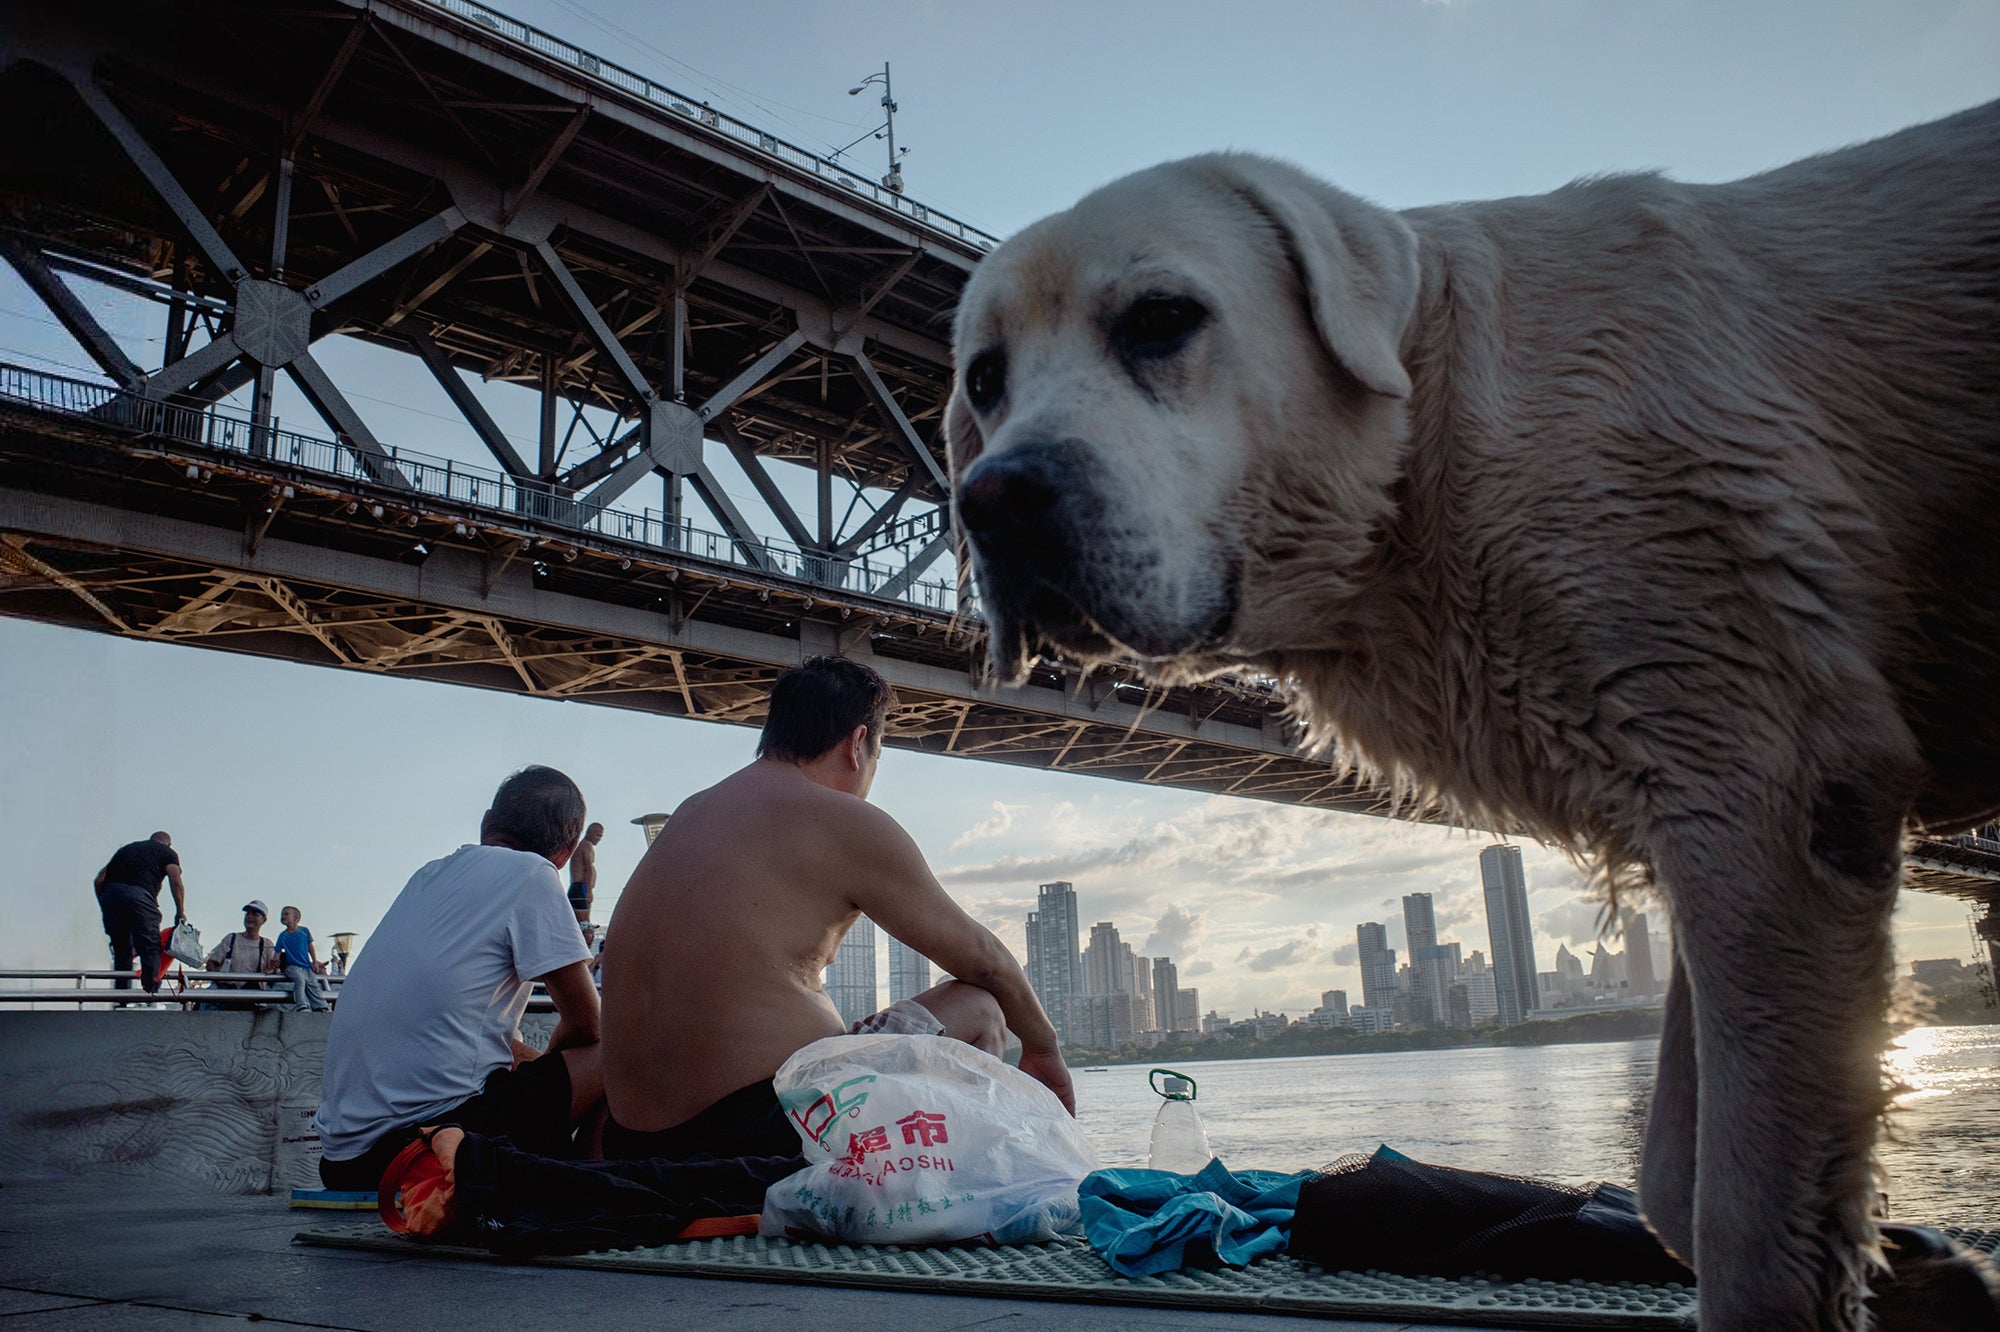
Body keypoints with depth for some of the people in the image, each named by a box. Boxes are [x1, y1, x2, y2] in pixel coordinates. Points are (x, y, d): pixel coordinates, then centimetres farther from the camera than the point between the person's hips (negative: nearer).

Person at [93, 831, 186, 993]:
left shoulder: (126, 848, 33)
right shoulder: (167, 852, 21)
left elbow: (100, 879, 23)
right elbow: (176, 882, 6)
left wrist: (105, 907, 26)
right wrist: (180, 913, 11)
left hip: (109, 894, 4)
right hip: (139, 894, -4)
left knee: (121, 950, 14)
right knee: (151, 949, 0)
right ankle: (151, 992, -11)